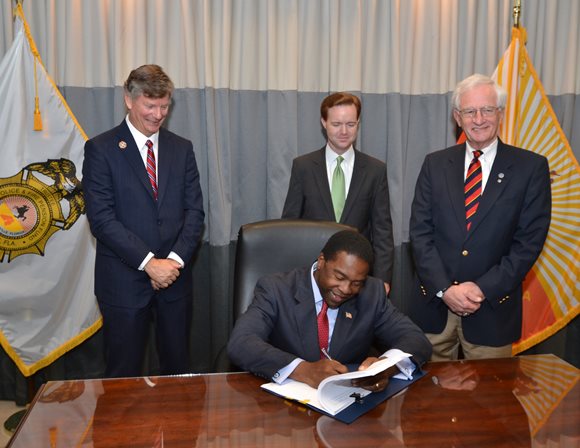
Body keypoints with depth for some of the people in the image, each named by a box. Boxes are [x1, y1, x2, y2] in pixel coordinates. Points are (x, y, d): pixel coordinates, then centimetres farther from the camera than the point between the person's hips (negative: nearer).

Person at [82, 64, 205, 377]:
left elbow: (194, 210, 4)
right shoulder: (100, 149, -4)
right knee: (124, 374, 9)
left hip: (175, 275, 3)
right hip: (124, 279, -3)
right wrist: (149, 262, -16)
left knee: (177, 368, 13)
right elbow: (101, 219, -11)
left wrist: (176, 259, -10)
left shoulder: (182, 149, 8)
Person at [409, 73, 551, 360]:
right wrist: (444, 289, -11)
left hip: (492, 309, -1)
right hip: (434, 303, 2)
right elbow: (420, 232, 0)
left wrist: (483, 289, -12)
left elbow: (530, 240, -5)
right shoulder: (435, 164, 5)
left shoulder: (531, 167, -1)